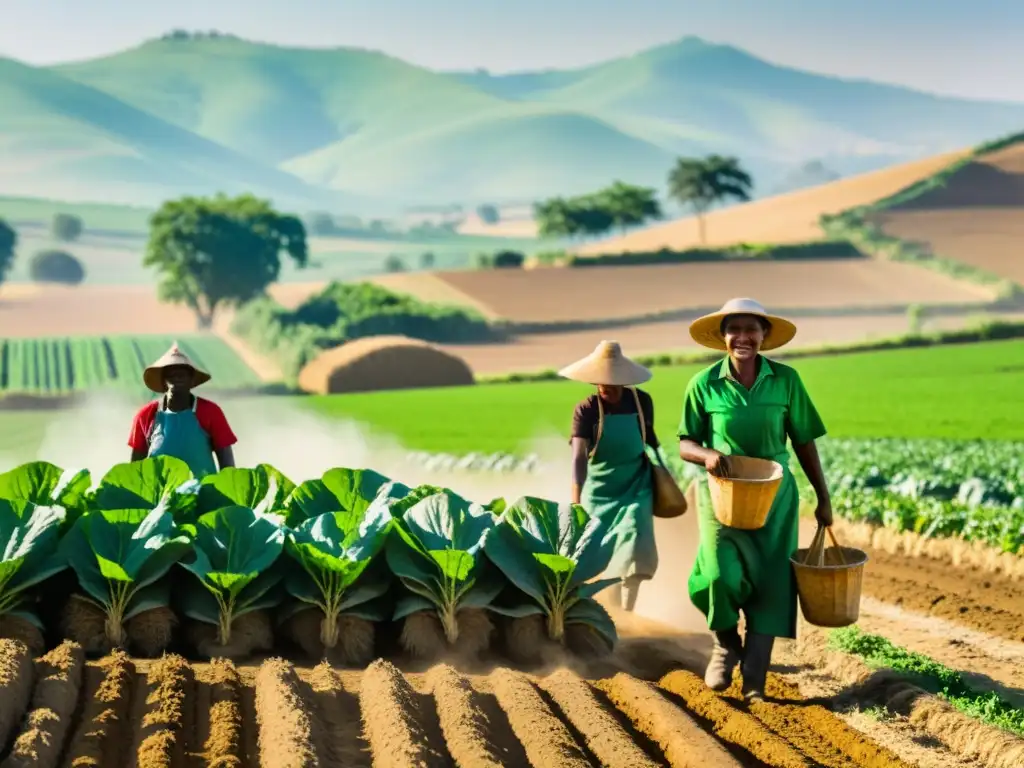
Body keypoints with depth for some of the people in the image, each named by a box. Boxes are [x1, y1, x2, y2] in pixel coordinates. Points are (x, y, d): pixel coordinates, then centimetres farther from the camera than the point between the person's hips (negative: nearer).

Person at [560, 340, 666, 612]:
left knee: (634, 550, -12)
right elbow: (579, 457, -26)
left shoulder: (642, 401, -8)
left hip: (635, 488, 1)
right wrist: (576, 502, -37)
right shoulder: (586, 410, -16)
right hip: (598, 492, -1)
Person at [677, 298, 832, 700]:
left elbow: (804, 442, 6)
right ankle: (726, 644, 12)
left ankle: (754, 681, 15)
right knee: (721, 574, -20)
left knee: (769, 585, 1)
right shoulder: (704, 384, -5)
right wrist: (706, 455, -20)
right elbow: (685, 444, 2)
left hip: (773, 497, 2)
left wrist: (823, 498, 7)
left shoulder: (785, 380, -3)